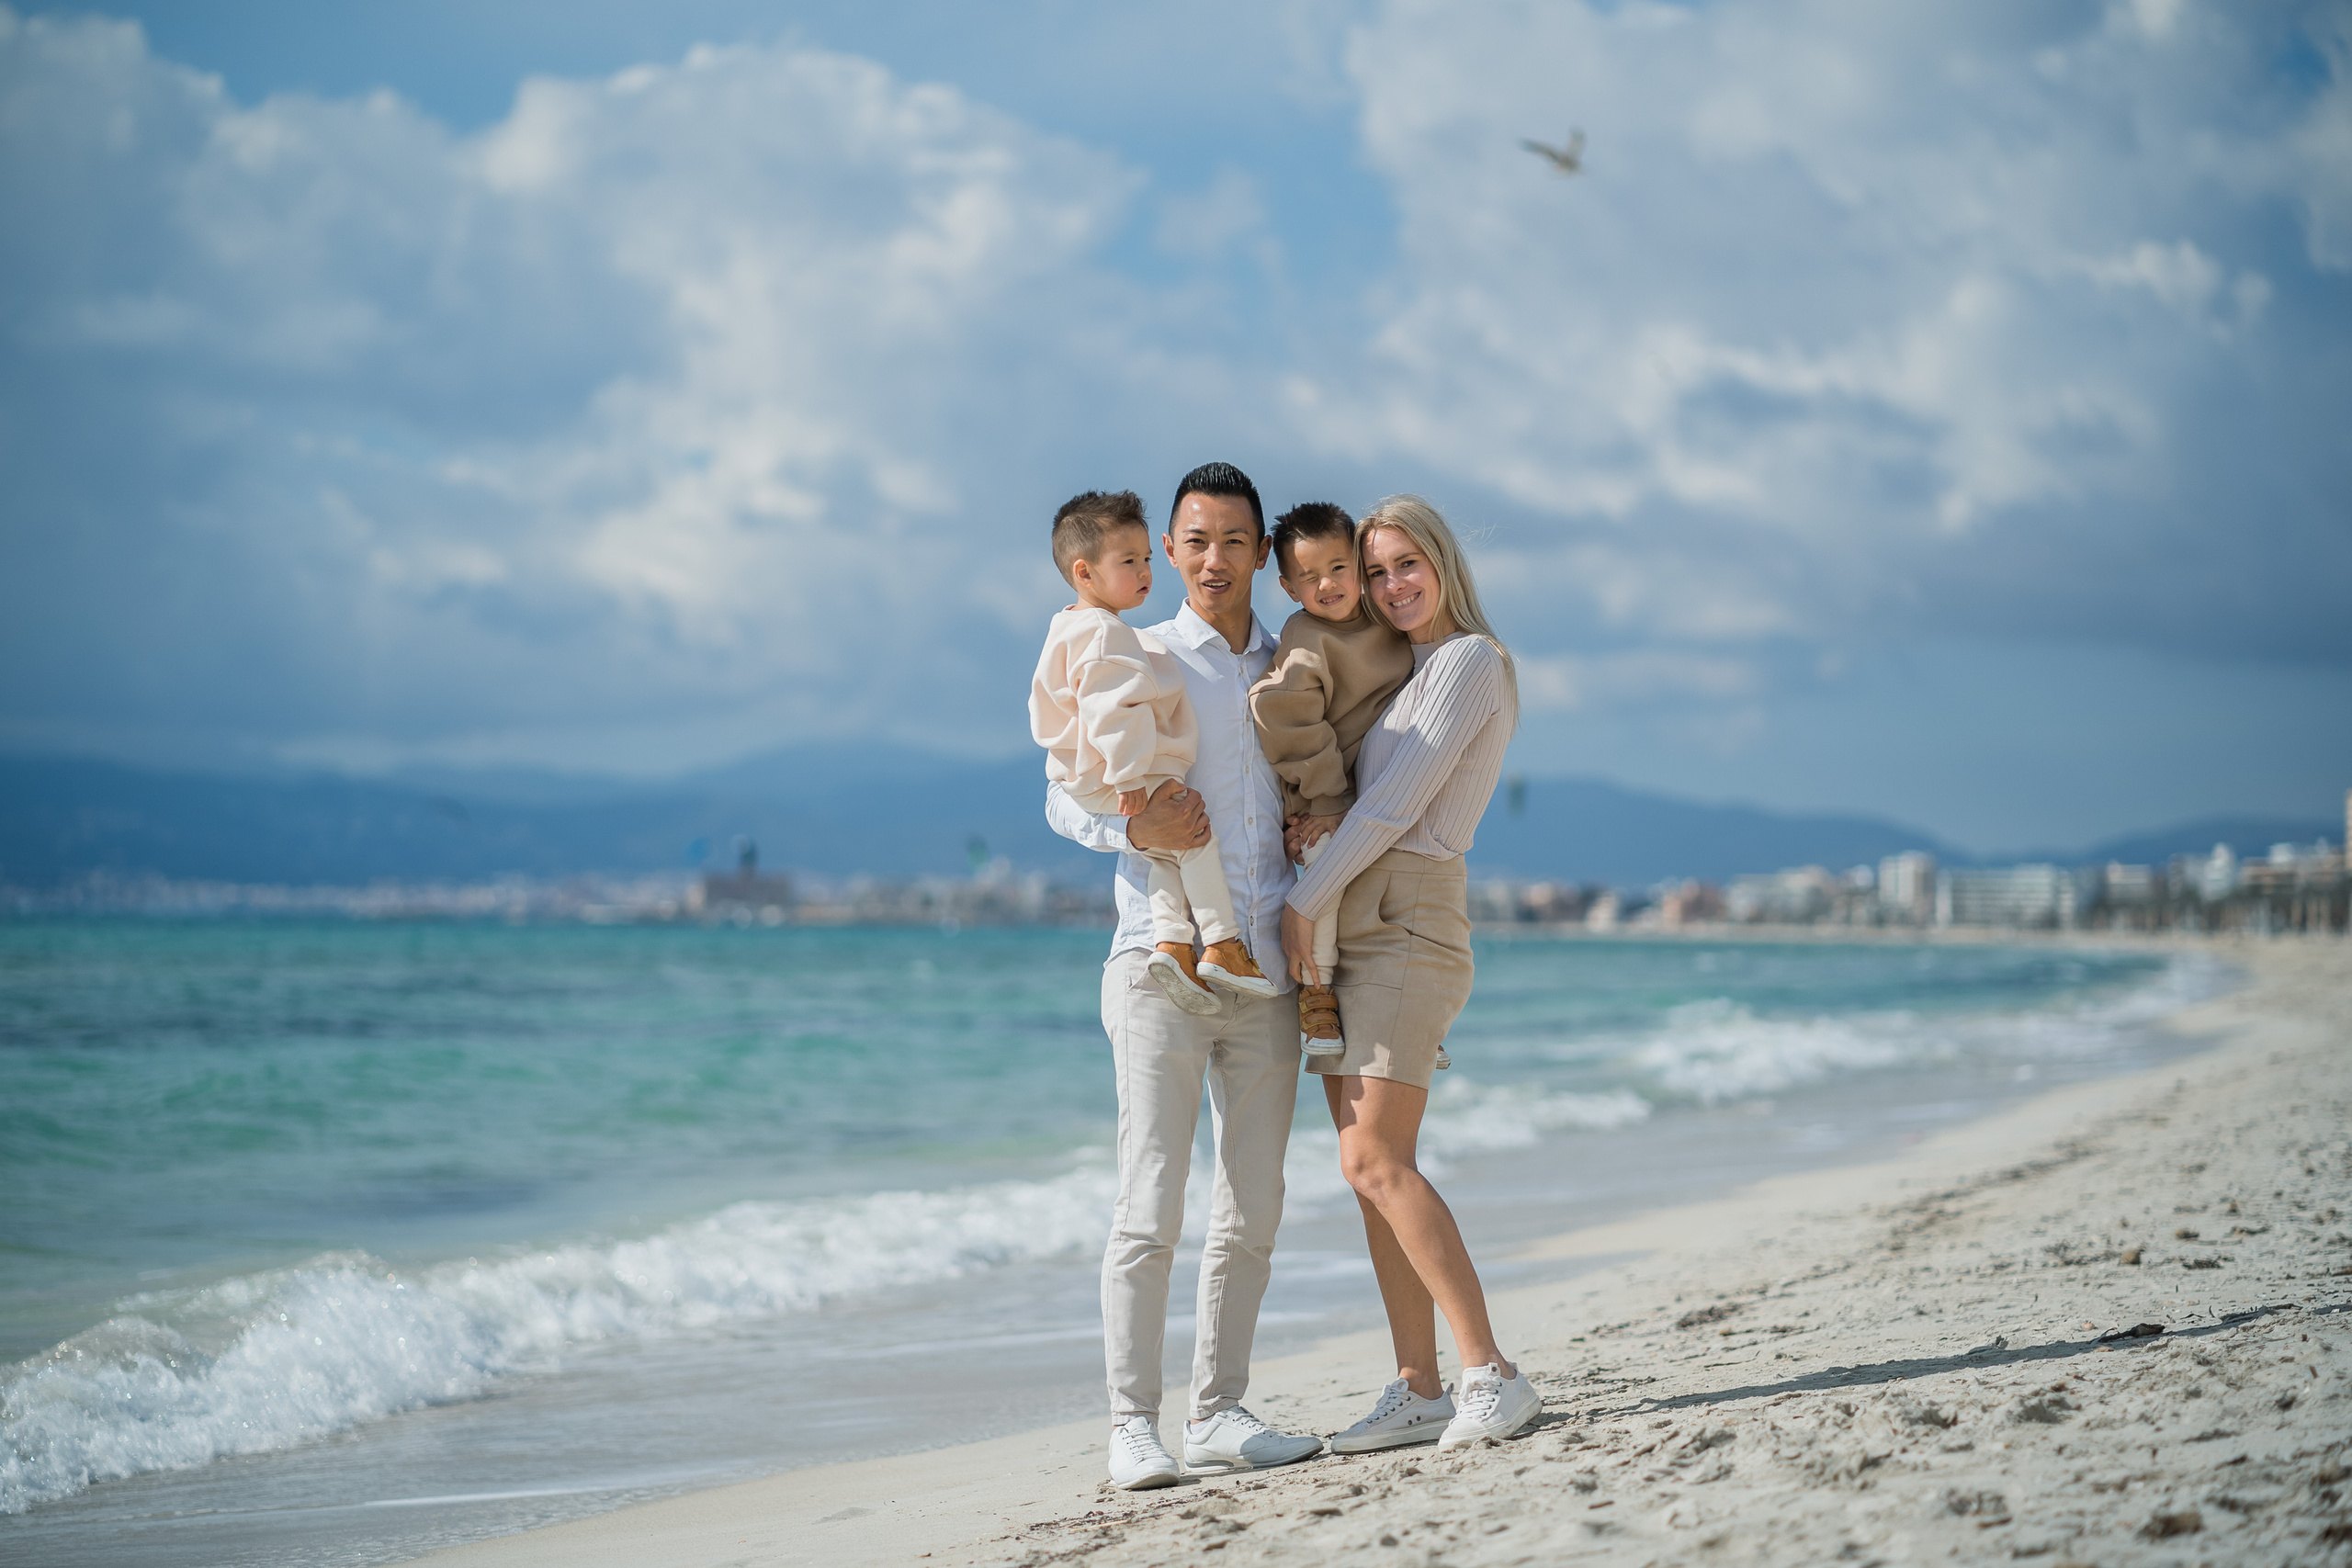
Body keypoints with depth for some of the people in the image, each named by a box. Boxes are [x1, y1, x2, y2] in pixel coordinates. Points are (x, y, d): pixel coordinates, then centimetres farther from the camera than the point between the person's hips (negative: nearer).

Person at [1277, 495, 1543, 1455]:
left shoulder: (1468, 662, -6)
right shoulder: (1399, 673, 21)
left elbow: (1396, 802, -13)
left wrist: (1304, 901, -11)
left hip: (1406, 920, -9)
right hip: (1342, 928, 9)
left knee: (1376, 1160, -17)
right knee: (1369, 1167, 3)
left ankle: (1492, 1375, -17)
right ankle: (1419, 1391, 4)